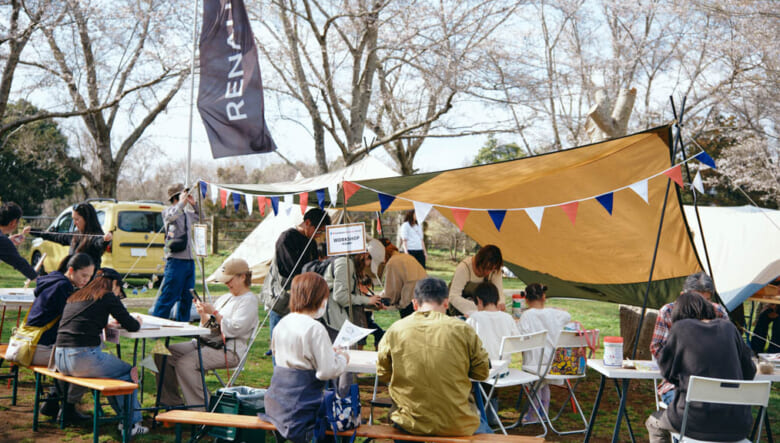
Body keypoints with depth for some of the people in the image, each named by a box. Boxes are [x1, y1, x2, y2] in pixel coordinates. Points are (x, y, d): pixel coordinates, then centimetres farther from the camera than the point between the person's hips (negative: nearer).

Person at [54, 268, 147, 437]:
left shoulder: (75, 296, 20)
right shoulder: (108, 297, 0)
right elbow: (132, 326, 2)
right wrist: (137, 322, 23)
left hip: (60, 359, 8)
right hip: (84, 358, -8)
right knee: (129, 372, 15)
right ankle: (132, 423, 17)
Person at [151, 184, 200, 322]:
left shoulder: (187, 213, 18)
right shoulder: (167, 211, -4)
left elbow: (199, 218, 36)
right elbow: (172, 216, -28)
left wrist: (194, 204, 21)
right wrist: (182, 202, -19)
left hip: (189, 261, 8)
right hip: (175, 260, -8)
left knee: (187, 297, 11)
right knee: (168, 296, -9)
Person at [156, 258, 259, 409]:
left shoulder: (249, 300, -4)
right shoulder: (226, 297, 23)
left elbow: (235, 329, -17)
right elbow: (207, 326, 23)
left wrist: (214, 313, -16)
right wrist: (203, 314, 2)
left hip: (229, 350, -9)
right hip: (208, 342, 9)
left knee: (185, 363, -29)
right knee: (163, 354, -2)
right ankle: (172, 402, 3)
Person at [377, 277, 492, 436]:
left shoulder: (394, 330, -6)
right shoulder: (463, 330, -9)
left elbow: (382, 374, 5)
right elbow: (482, 373, 0)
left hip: (408, 424, 1)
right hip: (456, 426, -1)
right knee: (484, 431, 31)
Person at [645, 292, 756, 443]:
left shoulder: (680, 328, -1)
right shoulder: (728, 327, 8)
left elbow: (666, 370, 6)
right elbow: (749, 372, 13)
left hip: (697, 420, -4)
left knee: (654, 423, 27)